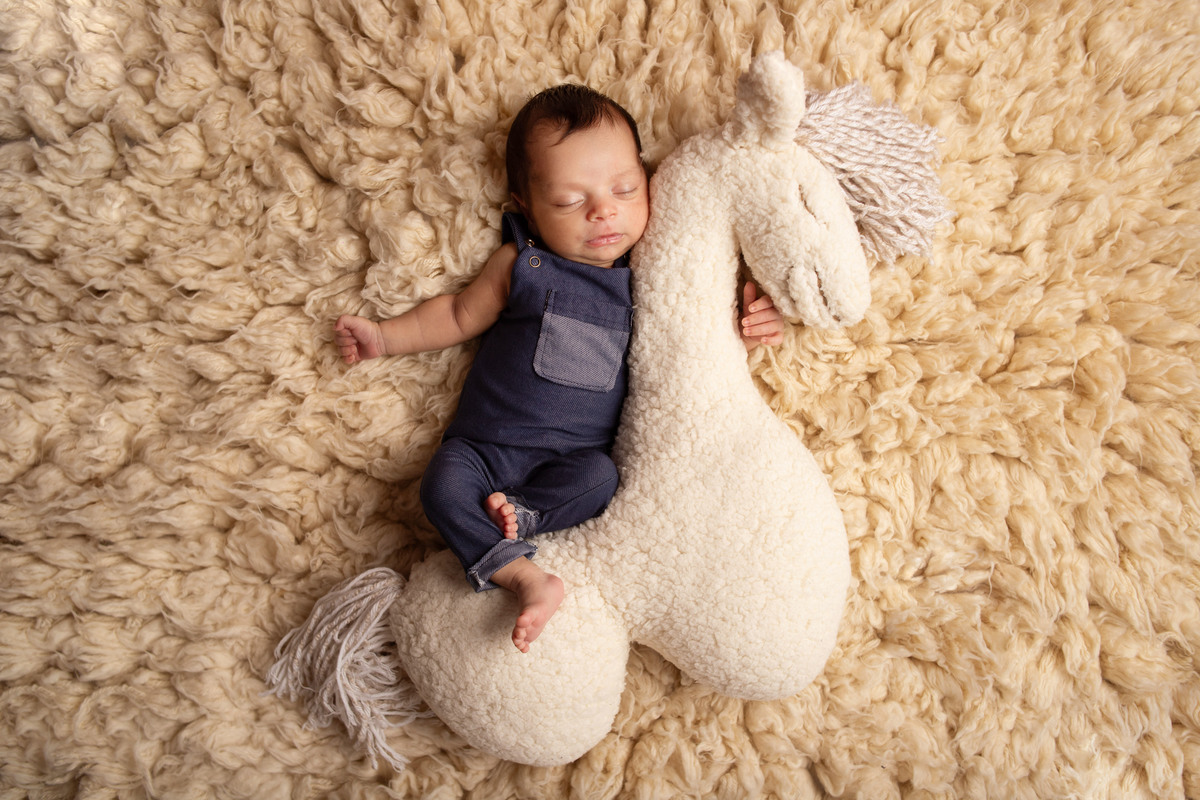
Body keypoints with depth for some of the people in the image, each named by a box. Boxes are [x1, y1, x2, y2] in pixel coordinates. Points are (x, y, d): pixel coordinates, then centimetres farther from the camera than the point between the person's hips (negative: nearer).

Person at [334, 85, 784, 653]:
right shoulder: (522, 263, 3)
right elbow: (460, 315, 16)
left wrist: (747, 324, -1)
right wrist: (384, 337, 15)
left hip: (575, 456, 0)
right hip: (485, 444, 0)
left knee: (601, 478, -31)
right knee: (444, 484, -27)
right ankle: (526, 579, -29)